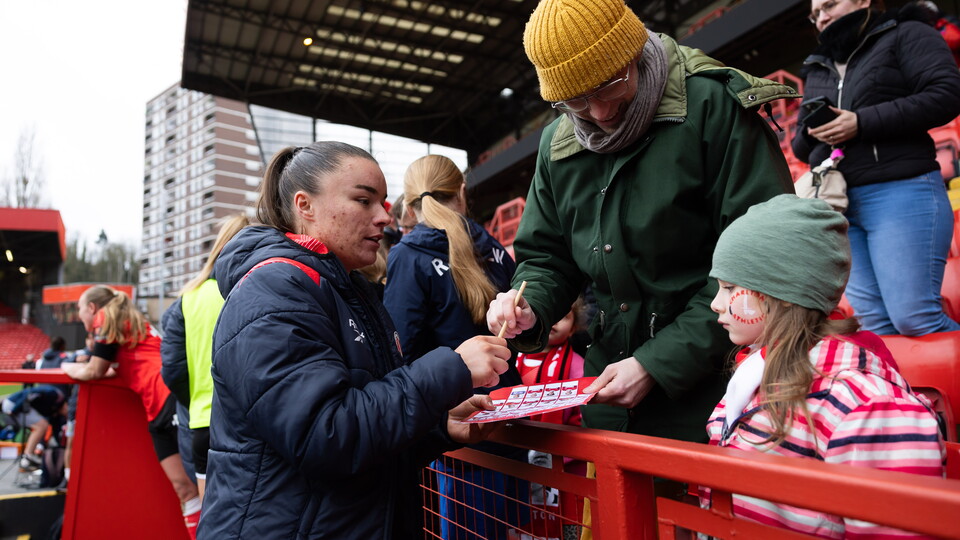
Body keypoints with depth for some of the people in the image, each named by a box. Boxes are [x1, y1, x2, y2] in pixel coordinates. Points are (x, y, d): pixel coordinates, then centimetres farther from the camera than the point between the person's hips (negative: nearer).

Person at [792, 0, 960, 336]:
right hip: (839, 203, 5)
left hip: (901, 193, -5)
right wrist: (811, 134, -1)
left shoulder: (905, 35, 8)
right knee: (874, 324, 1)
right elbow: (801, 147, 23)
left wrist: (862, 123, -15)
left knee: (913, 318, -13)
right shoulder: (816, 69, 24)